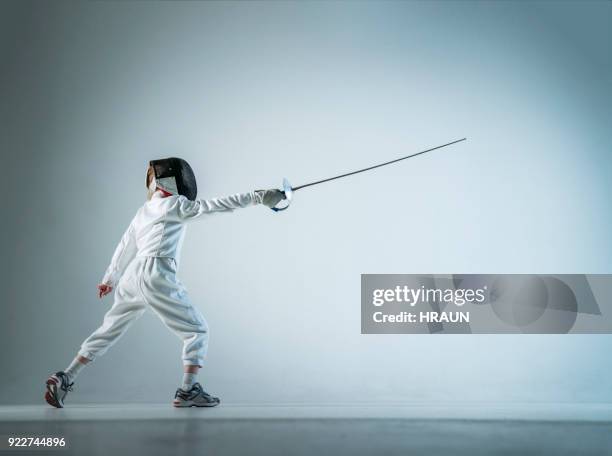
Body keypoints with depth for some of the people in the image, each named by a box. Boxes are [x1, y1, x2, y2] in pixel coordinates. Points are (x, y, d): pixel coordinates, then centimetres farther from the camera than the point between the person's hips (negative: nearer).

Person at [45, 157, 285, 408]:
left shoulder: (145, 210, 20)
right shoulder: (171, 205, -3)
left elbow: (126, 246, 29)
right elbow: (211, 206, -12)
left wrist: (110, 279, 39)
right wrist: (256, 196, -14)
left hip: (132, 276, 8)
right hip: (156, 276, -8)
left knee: (107, 332, 20)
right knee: (197, 331, 3)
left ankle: (63, 381, 20)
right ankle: (188, 391, -3)